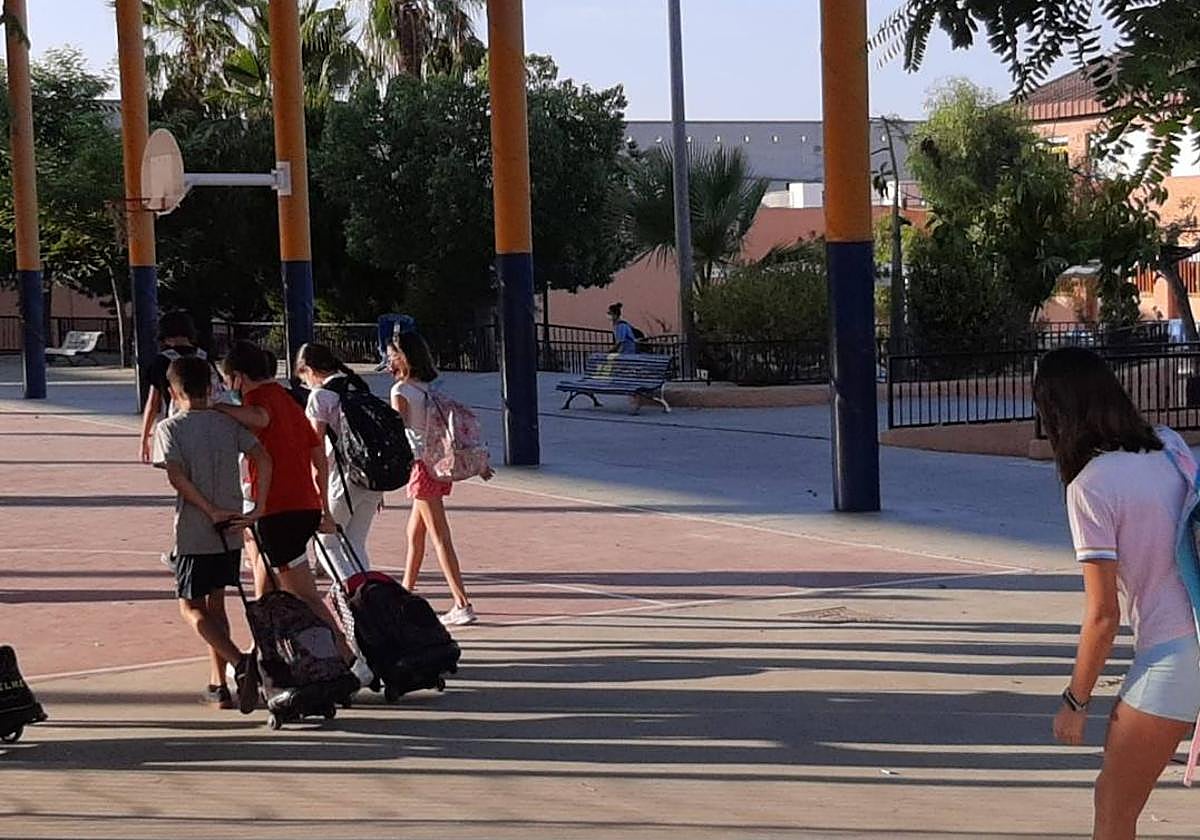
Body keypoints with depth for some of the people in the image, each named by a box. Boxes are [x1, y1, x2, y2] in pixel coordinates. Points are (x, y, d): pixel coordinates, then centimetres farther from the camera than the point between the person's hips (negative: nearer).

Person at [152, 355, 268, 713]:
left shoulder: (169, 428, -5)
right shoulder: (229, 423, 5)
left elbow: (176, 476, -18)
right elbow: (263, 459, -7)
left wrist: (211, 511, -13)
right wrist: (258, 508, -8)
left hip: (193, 534, -4)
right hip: (231, 532, 4)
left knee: (191, 608, 5)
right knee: (215, 603, 18)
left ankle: (239, 661, -18)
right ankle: (218, 684, 17)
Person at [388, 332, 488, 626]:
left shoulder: (400, 391, -8)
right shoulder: (434, 387, 11)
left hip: (422, 465, -8)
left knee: (440, 538, -8)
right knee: (414, 532, 20)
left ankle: (463, 605, -12)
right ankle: (407, 592, 32)